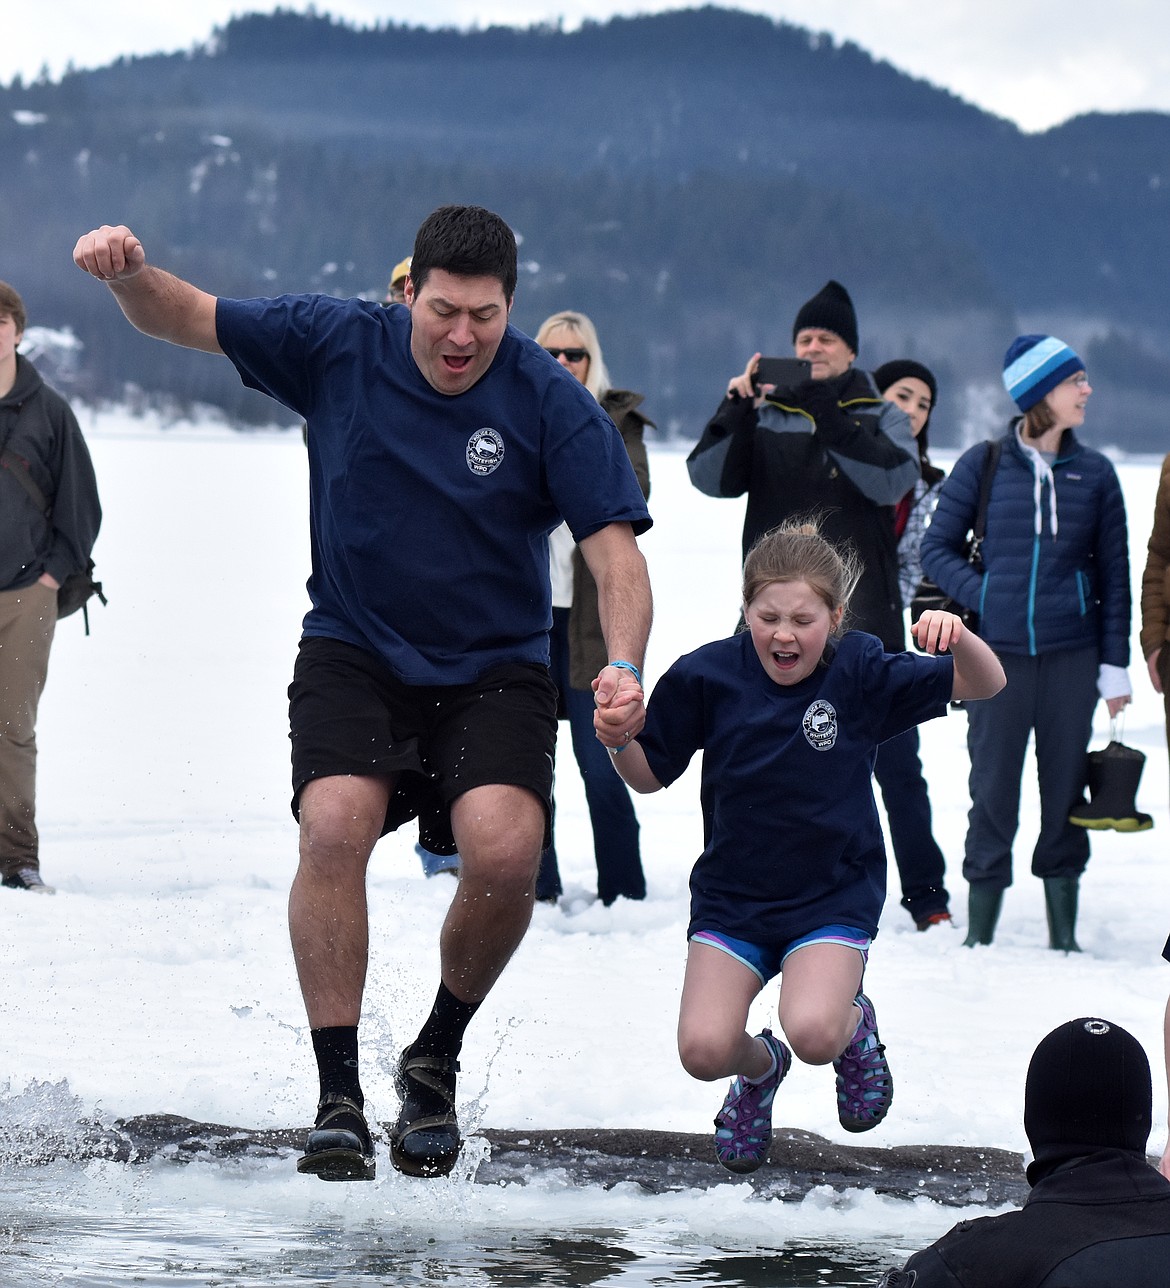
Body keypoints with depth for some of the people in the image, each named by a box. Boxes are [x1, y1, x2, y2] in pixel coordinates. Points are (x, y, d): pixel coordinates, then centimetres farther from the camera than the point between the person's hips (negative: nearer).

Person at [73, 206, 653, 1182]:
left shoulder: (552, 405, -10)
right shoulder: (341, 348, -5)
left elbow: (615, 550, -12)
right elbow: (186, 319, 1)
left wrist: (623, 670, -29)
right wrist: (130, 274, -22)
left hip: (495, 670, -1)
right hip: (354, 654, 1)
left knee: (505, 853, -23)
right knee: (335, 825, -25)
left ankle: (436, 1061, 5)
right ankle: (340, 1099, -18)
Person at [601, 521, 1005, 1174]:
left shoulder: (860, 674, -11)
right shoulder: (707, 677, -9)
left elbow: (987, 684, -11)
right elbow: (651, 775, 3)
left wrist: (956, 636, -33)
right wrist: (619, 741, -20)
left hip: (834, 897, -2)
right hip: (732, 894, 2)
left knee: (813, 1031, -27)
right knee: (704, 1049, -16)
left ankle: (855, 1023, 14)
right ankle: (760, 1067, 24)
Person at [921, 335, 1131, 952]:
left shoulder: (1094, 473, 5)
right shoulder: (983, 465, 0)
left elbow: (1114, 573, 7)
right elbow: (937, 548, 5)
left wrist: (1115, 664, 3)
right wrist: (986, 597, -9)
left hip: (1071, 657, 2)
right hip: (999, 654, -1)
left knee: (1065, 788, 6)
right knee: (993, 791, 1)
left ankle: (1064, 933, 14)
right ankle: (979, 934, 10)